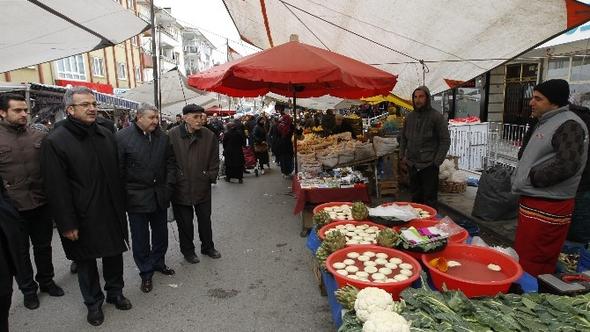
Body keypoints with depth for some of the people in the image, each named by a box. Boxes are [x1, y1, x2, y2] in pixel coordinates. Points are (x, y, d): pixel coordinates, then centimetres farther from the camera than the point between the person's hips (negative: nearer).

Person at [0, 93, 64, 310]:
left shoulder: (39, 136, 0)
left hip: (42, 203, 2)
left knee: (43, 246, 17)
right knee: (20, 251, 14)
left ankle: (46, 280, 36)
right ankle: (28, 289, 31)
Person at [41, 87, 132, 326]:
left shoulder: (106, 135, 5)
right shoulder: (54, 142, -12)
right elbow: (56, 188, -14)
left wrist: (121, 205, 9)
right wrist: (67, 224, -14)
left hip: (112, 212, 5)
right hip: (83, 218, -4)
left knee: (114, 254, 17)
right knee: (86, 261, 13)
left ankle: (115, 292, 39)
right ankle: (93, 302, 34)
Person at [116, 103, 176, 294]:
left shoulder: (163, 137, 4)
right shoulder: (123, 137, -10)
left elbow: (170, 163, 9)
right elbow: (118, 169, -10)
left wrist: (168, 186, 0)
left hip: (160, 195, 4)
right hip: (136, 197, -4)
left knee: (161, 234, 17)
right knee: (140, 238, 8)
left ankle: (158, 263, 38)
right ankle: (146, 272, 25)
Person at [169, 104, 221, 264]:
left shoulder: (209, 136, -2)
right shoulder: (173, 135, -11)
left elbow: (214, 160, 6)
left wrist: (211, 177, 1)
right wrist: (173, 180, -5)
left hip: (203, 187, 3)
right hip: (181, 188, -2)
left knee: (205, 219, 17)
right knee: (185, 222, 11)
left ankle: (208, 247, 36)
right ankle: (188, 250, 31)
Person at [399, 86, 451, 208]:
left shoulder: (436, 116, -7)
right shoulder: (410, 116, 9)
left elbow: (445, 140, -7)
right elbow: (403, 137, 19)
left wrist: (437, 161, -12)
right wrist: (402, 155, 9)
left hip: (429, 165, -5)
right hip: (412, 165, 5)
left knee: (430, 199, 1)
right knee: (415, 196, 16)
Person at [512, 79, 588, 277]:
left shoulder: (569, 125, -14)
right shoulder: (546, 122, 17)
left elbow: (568, 165, -25)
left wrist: (533, 178, -15)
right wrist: (521, 177, 12)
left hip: (547, 209, -10)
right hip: (533, 202, 10)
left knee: (532, 267, -4)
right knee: (523, 259, 20)